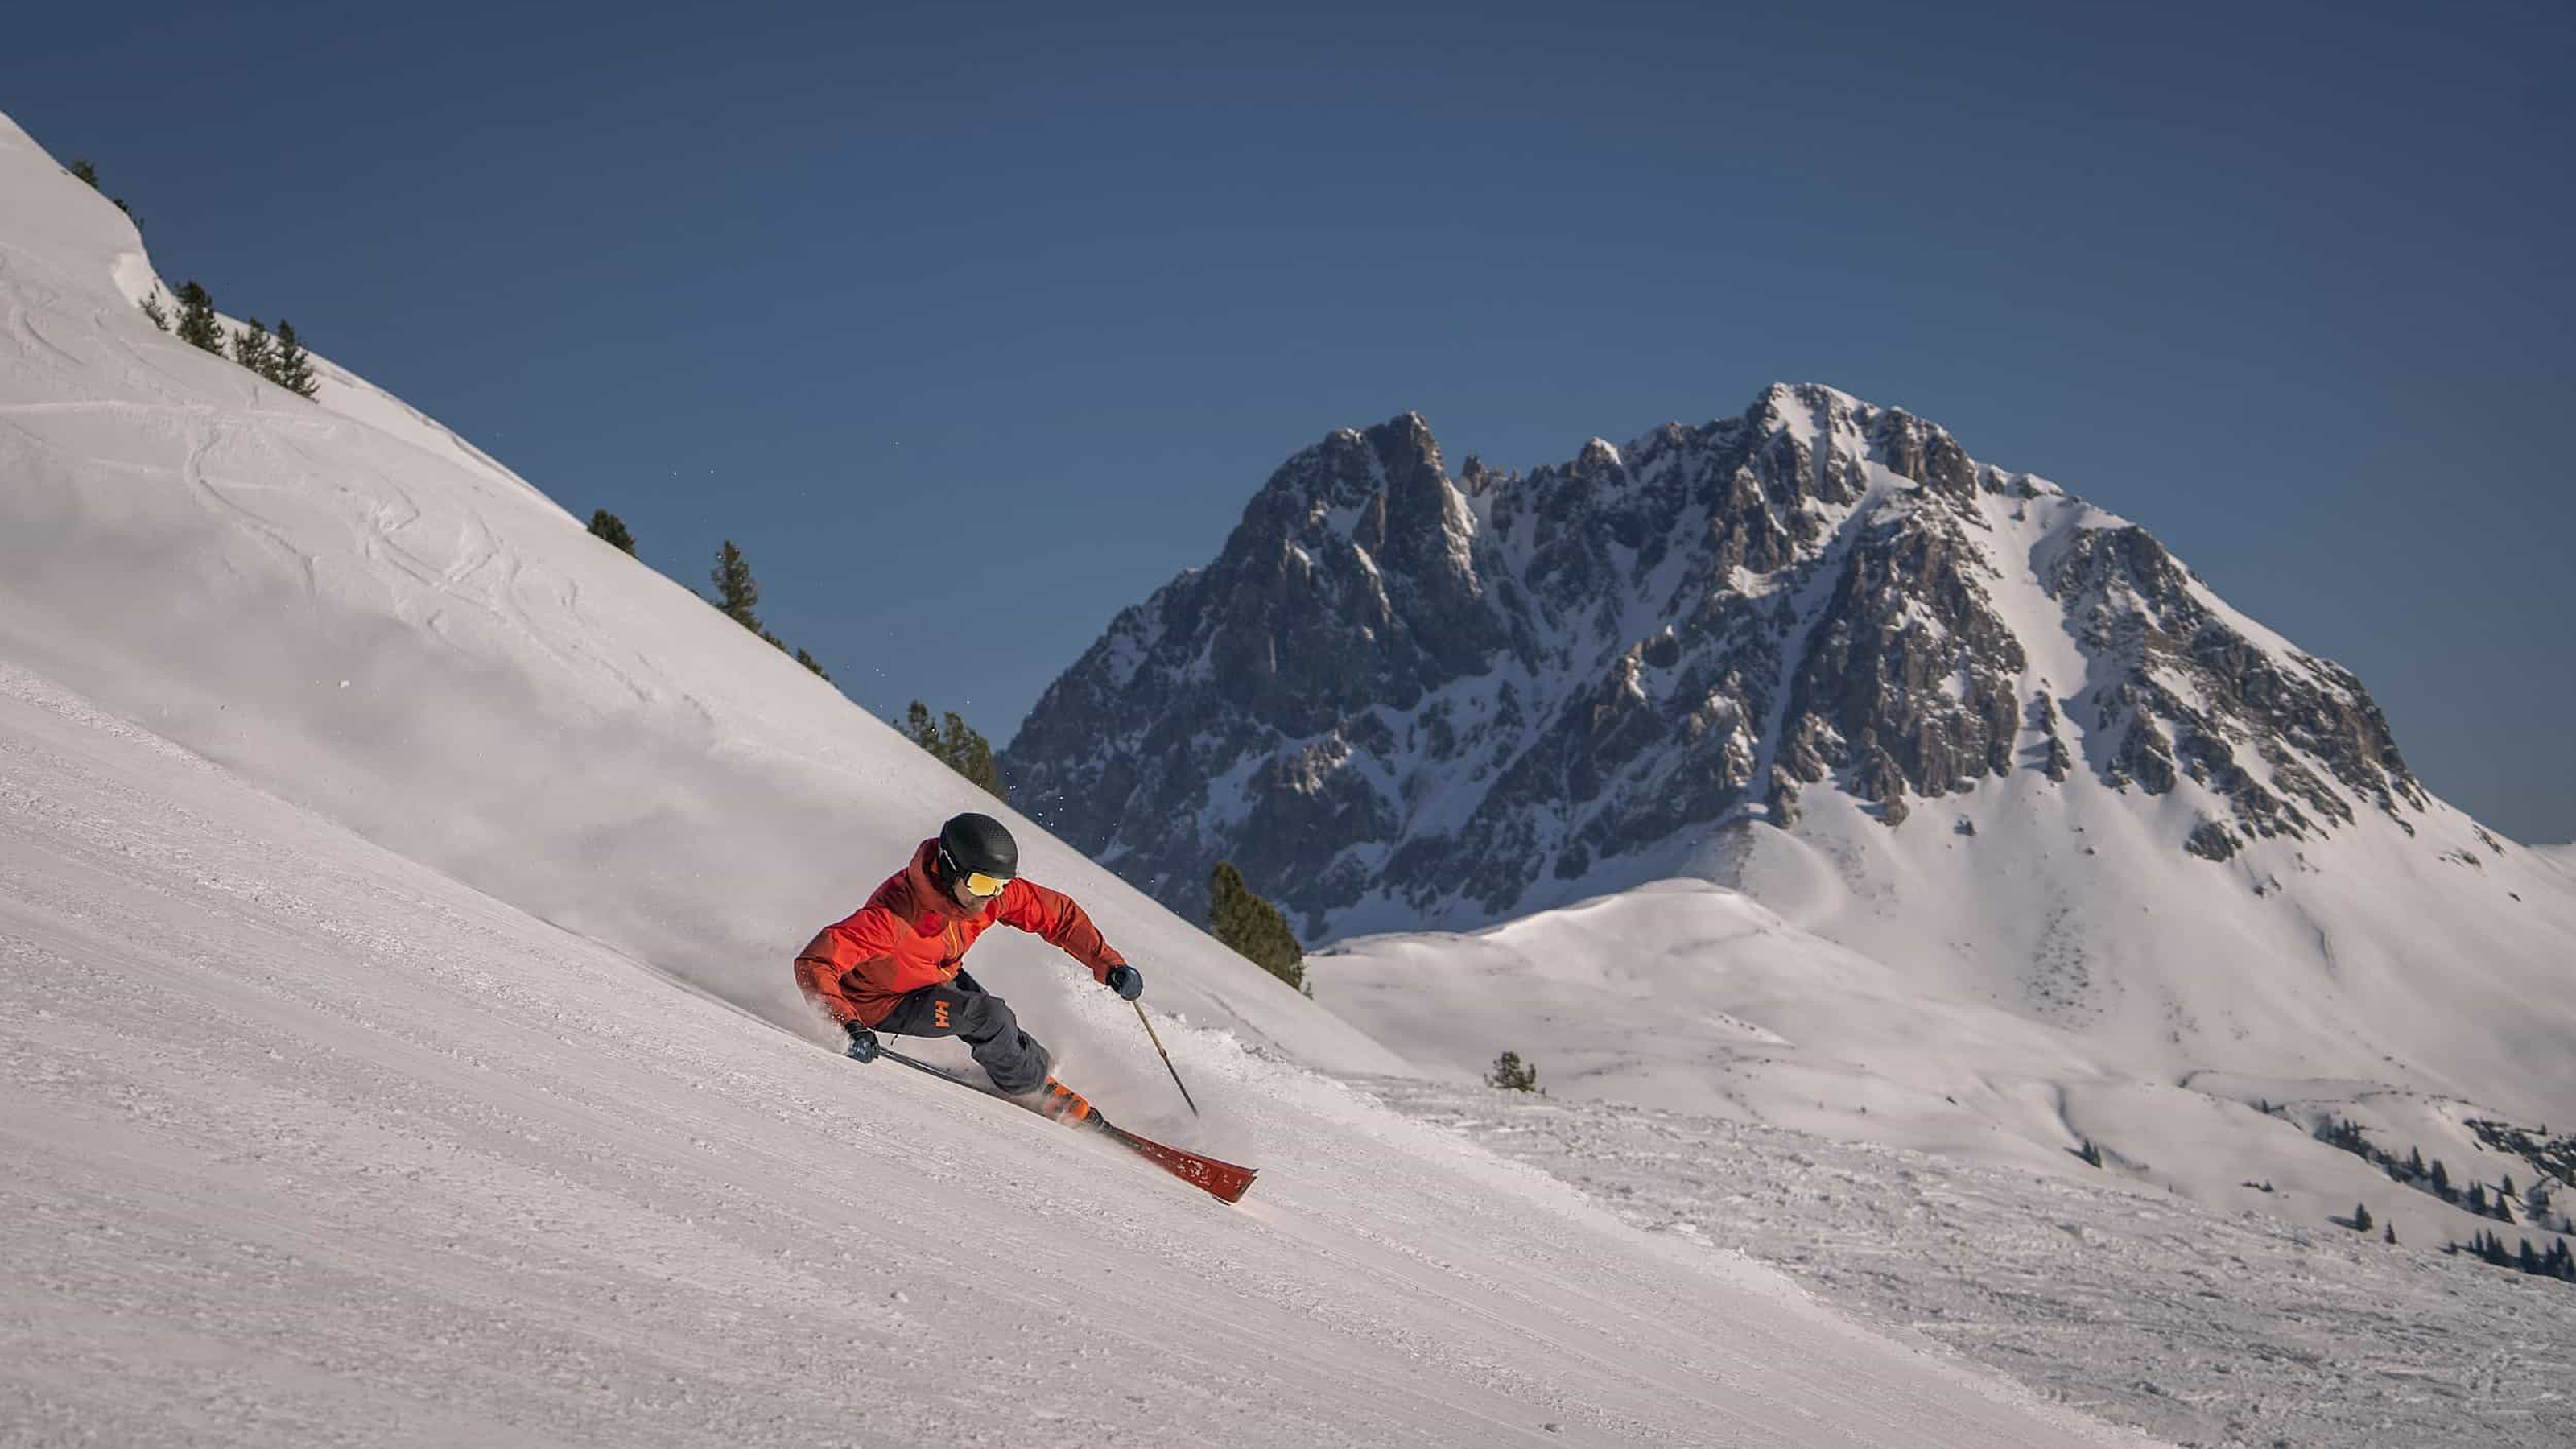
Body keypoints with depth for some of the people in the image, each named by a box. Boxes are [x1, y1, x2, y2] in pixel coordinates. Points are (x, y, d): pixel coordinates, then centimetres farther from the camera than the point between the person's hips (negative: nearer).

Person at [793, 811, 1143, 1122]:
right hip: (884, 1004, -6)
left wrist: (1109, 964, -15)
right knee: (991, 1018, -20)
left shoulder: (992, 890, -22)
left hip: (940, 976, 6)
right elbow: (814, 964, -41)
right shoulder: (895, 915, -40)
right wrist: (850, 1026, -51)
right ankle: (1039, 1091, 4)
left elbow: (1057, 912, -8)